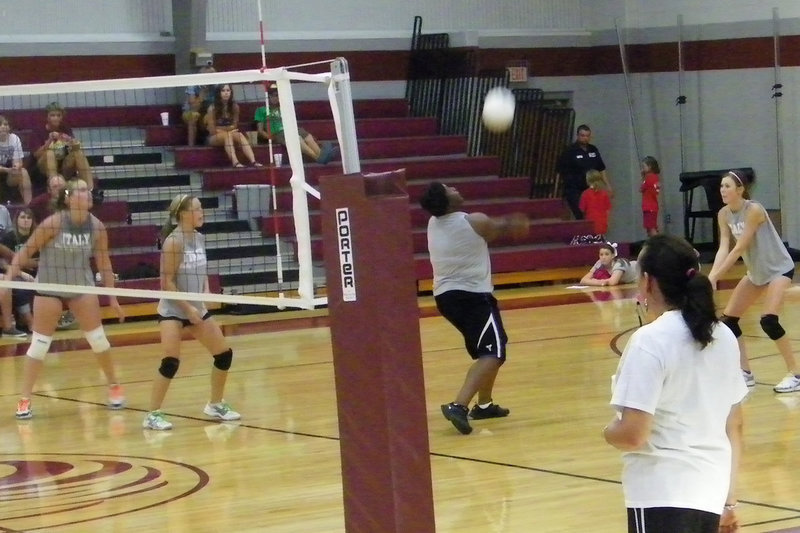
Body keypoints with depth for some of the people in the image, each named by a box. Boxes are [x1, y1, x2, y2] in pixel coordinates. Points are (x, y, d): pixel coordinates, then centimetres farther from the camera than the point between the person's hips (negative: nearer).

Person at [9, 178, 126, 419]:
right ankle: (24, 400, 6)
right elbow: (25, 252, -14)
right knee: (40, 343, -2)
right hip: (49, 287, -3)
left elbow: (103, 263, 1)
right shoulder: (53, 224, -21)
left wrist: (112, 298, 3)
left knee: (97, 338, 4)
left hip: (82, 285, 3)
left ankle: (114, 386, 23)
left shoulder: (96, 227, -10)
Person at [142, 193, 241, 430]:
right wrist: (187, 308, -19)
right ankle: (153, 415, -11)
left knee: (224, 354, 9)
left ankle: (215, 405, 27)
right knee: (171, 361, -20)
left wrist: (206, 292, -3)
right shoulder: (174, 241, -18)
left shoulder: (199, 238, 3)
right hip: (173, 309, -8)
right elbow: (167, 282, -19)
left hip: (197, 308, 8)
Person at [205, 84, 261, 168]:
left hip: (229, 135, 4)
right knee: (228, 134, -34)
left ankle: (253, 161, -45)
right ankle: (235, 162, -53)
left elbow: (234, 126, 3)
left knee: (240, 135, -27)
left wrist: (222, 129, -10)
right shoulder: (212, 108, -14)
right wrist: (229, 129, -8)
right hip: (214, 138, -4)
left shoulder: (235, 106, -2)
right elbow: (212, 131, -14)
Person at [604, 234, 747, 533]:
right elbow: (735, 427, 13)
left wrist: (609, 432, 2)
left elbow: (633, 435, -20)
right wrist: (729, 500, 21)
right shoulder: (723, 337, 7)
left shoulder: (650, 341, -15)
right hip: (710, 494, 8)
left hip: (662, 497, -8)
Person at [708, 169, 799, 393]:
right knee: (728, 318, 3)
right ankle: (745, 373, 13)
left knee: (769, 320, -23)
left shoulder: (754, 210, -27)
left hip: (779, 268, -8)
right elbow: (723, 248, -14)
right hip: (756, 272, 8)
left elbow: (739, 249, -30)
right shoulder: (724, 215, -6)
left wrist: (714, 278, -34)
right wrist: (711, 276, -31)